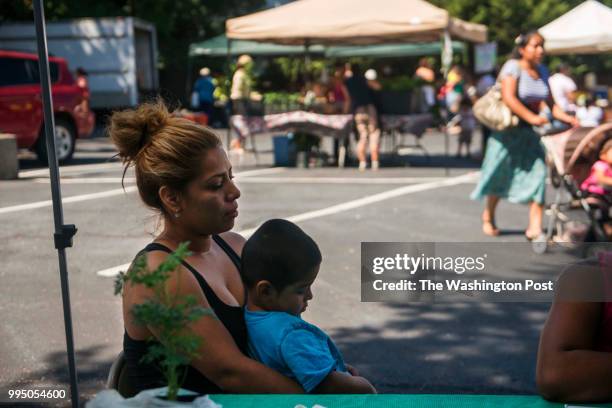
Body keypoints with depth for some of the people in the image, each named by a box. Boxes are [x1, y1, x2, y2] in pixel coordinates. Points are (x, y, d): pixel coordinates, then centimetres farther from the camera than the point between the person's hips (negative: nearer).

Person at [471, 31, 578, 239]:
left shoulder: (542, 71, 9)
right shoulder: (513, 67, -12)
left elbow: (549, 103, 10)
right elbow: (508, 97, -25)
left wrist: (566, 117, -7)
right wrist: (531, 117, -34)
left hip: (530, 132, 5)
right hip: (508, 130, -5)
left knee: (537, 173, -8)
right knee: (500, 174, 8)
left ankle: (535, 227, -7)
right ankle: (488, 216, 33)